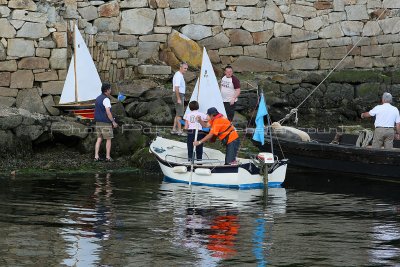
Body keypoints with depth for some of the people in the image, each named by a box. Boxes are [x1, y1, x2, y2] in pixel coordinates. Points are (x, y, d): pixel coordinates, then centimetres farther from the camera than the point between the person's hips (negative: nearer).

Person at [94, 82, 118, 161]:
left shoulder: (98, 98, 12)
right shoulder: (106, 99, -16)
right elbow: (108, 112, -22)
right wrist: (113, 122, -16)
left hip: (98, 122, 8)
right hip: (106, 123, -8)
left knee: (99, 139, 10)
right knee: (108, 140, 4)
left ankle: (96, 156, 3)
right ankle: (108, 157, 6)